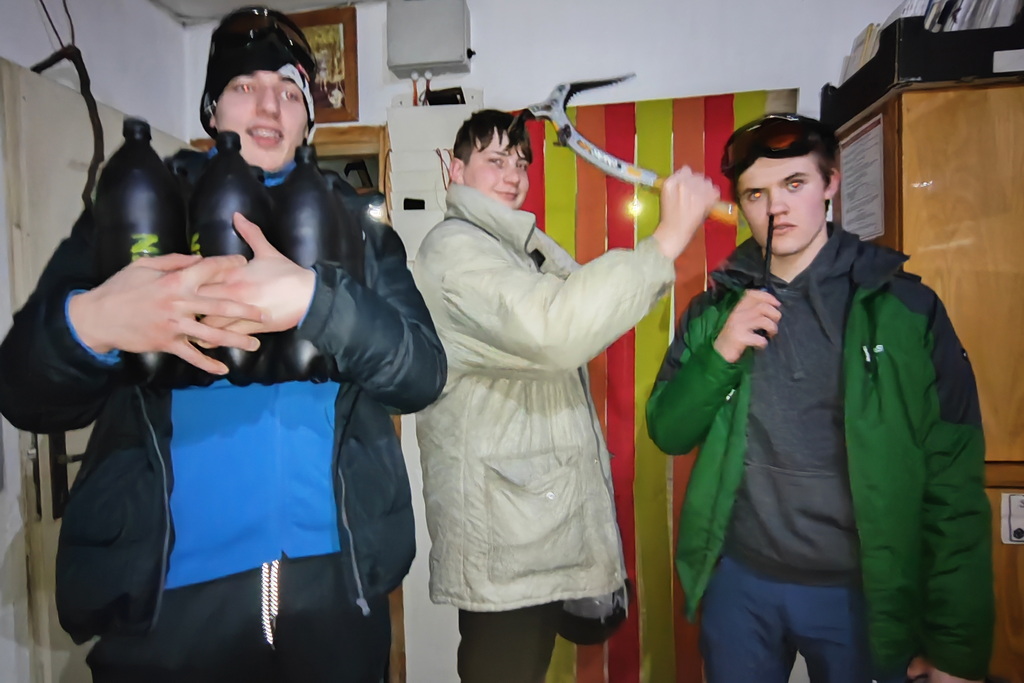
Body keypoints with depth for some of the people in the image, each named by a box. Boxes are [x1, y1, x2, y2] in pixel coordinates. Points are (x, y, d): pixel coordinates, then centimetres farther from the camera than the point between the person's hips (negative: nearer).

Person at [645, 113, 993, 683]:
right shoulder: (715, 310, 0)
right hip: (738, 582, 2)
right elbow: (668, 433, 0)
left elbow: (955, 486, -6)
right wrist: (720, 355, -17)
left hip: (864, 593, -1)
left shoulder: (906, 308, -7)